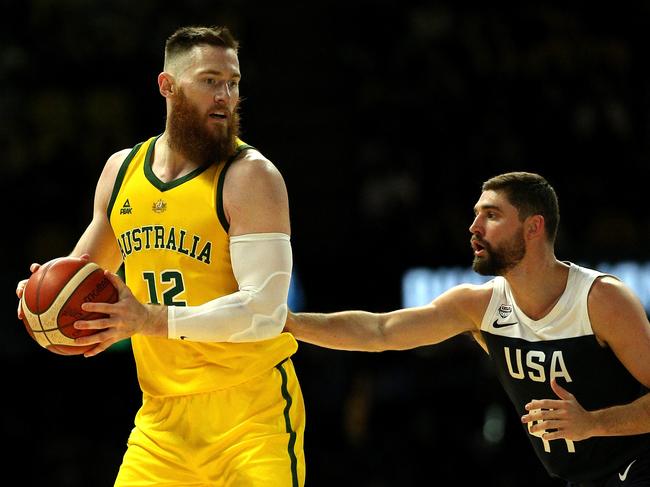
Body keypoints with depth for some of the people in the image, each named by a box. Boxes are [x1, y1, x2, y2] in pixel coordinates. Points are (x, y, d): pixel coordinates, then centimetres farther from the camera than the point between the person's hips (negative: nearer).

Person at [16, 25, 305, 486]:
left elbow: (265, 310, -20)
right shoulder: (122, 170, 10)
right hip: (162, 414, 5)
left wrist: (153, 321, -27)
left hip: (253, 413, -5)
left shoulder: (251, 176, -10)